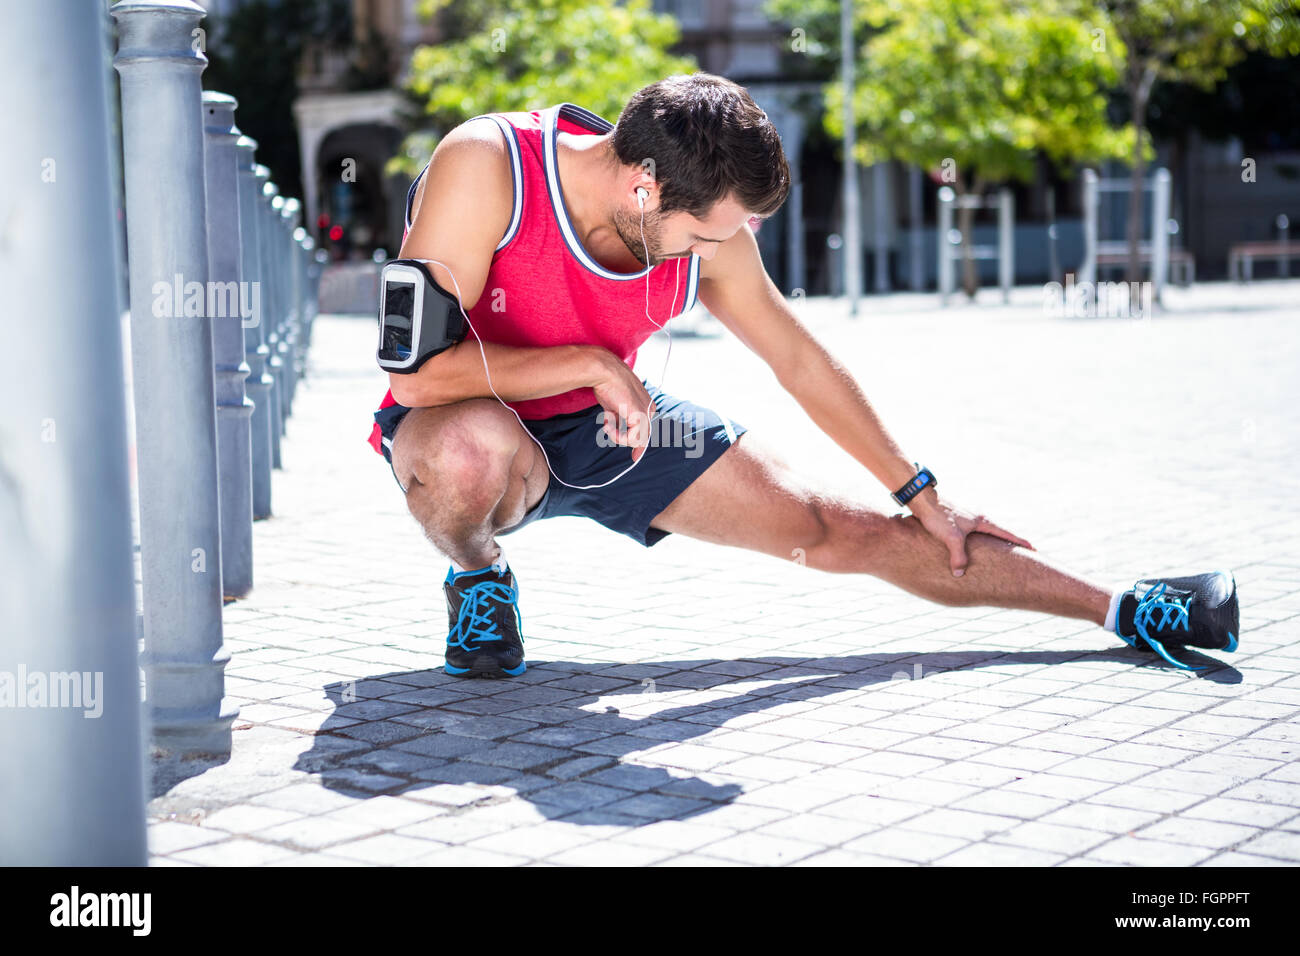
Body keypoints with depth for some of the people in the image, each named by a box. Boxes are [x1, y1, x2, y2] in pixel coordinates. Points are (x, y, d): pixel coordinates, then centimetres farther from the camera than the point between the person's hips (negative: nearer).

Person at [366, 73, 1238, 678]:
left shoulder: (707, 230, -15)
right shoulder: (485, 166, -30)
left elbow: (803, 363, 0)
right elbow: (419, 372, -33)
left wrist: (920, 494, 7)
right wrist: (591, 365, -29)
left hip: (609, 427, 4)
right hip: (478, 424, -3)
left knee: (839, 529, -3)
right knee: (474, 450, -43)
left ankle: (1123, 608, 3)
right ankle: (477, 575, -7)